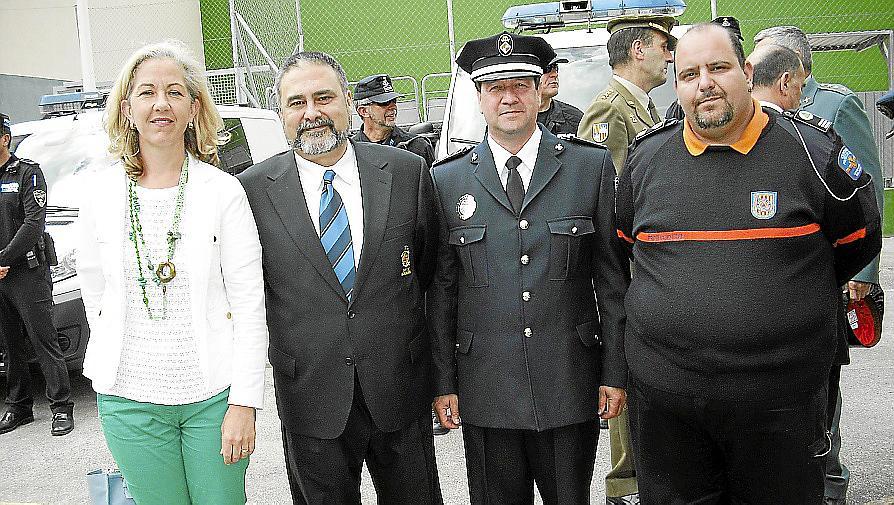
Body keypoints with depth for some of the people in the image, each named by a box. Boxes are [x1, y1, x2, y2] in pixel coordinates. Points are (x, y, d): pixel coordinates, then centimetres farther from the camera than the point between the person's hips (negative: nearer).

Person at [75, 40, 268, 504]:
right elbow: (94, 294, 10)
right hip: (130, 398, 2)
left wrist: (244, 402, -11)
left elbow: (249, 304, -7)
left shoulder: (223, 192, -6)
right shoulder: (101, 193, 1)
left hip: (214, 395, -1)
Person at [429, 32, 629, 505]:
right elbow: (441, 289, 4)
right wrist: (443, 382, 3)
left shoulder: (592, 166, 1)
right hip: (485, 391, 1)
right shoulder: (447, 181, 2)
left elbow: (612, 278, 2)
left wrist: (615, 372, 0)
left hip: (571, 388, 0)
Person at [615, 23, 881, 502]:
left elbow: (857, 244, 10)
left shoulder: (812, 150, -4)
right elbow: (624, 245, 19)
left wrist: (791, 294, 13)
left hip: (780, 403, -2)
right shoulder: (644, 157, 3)